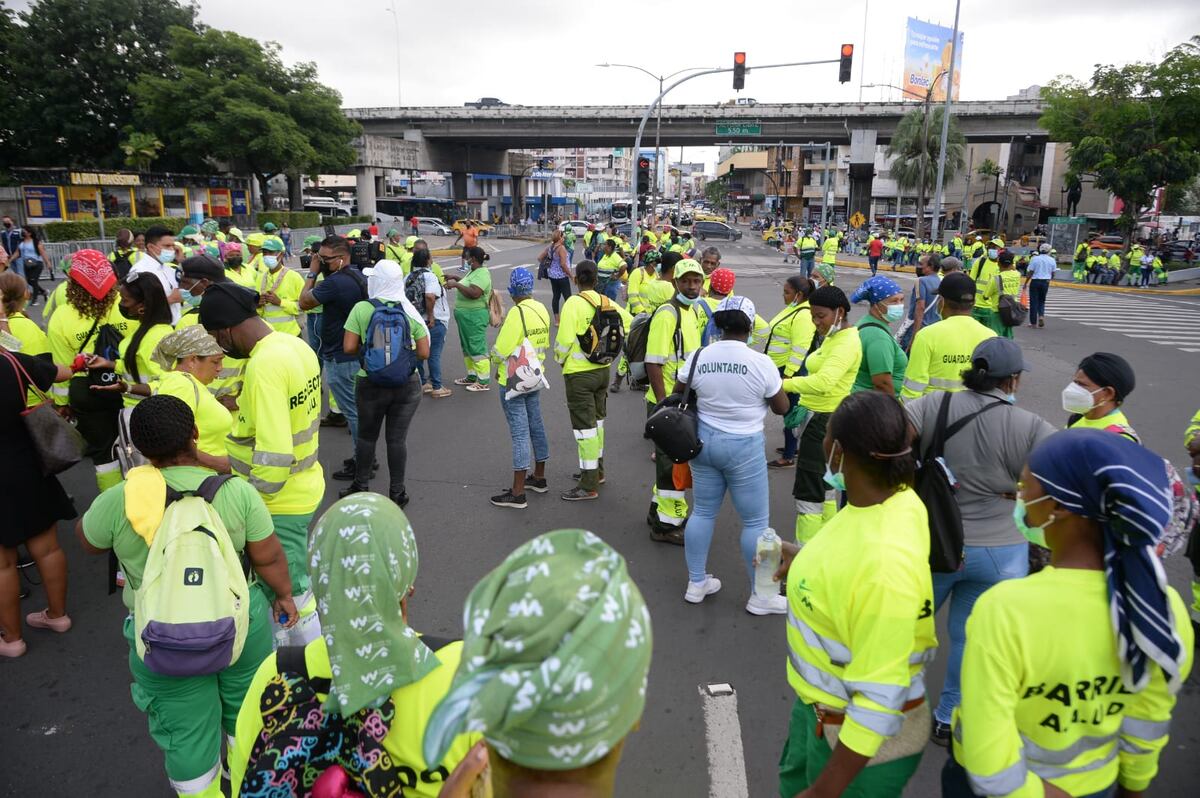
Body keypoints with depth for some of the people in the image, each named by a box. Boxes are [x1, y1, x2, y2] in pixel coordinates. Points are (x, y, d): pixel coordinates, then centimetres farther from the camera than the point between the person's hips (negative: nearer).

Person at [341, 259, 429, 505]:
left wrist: (366, 349, 9)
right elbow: (424, 353, -4)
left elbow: (348, 348, -11)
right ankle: (397, 491, 18)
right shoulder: (410, 311, -3)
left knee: (366, 436, 16)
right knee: (397, 439, 8)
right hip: (407, 384, 1)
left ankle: (361, 486, 29)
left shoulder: (362, 309, -8)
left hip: (371, 384, -1)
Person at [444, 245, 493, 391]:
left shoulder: (482, 274, -18)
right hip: (465, 316, 11)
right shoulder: (473, 271, 12)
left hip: (474, 316, -11)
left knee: (477, 348, -6)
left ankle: (484, 382, -1)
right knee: (467, 347, 17)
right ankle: (472, 376, 28)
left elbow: (474, 293, -31)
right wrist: (455, 278, 21)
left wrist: (456, 284, -24)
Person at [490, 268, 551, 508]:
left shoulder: (517, 313, -21)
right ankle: (539, 477, 32)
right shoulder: (542, 309, 3)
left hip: (513, 381, -8)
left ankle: (517, 493, 1)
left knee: (520, 433, -5)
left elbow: (501, 349, -20)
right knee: (536, 427, 18)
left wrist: (495, 362, 1)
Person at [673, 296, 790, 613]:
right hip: (744, 447, -4)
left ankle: (696, 583, 28)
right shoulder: (761, 363, -14)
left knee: (702, 512, 16)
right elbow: (782, 408, -3)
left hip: (704, 441, 5)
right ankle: (760, 595, 18)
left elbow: (677, 396, 10)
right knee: (756, 521, 8)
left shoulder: (698, 357, -4)